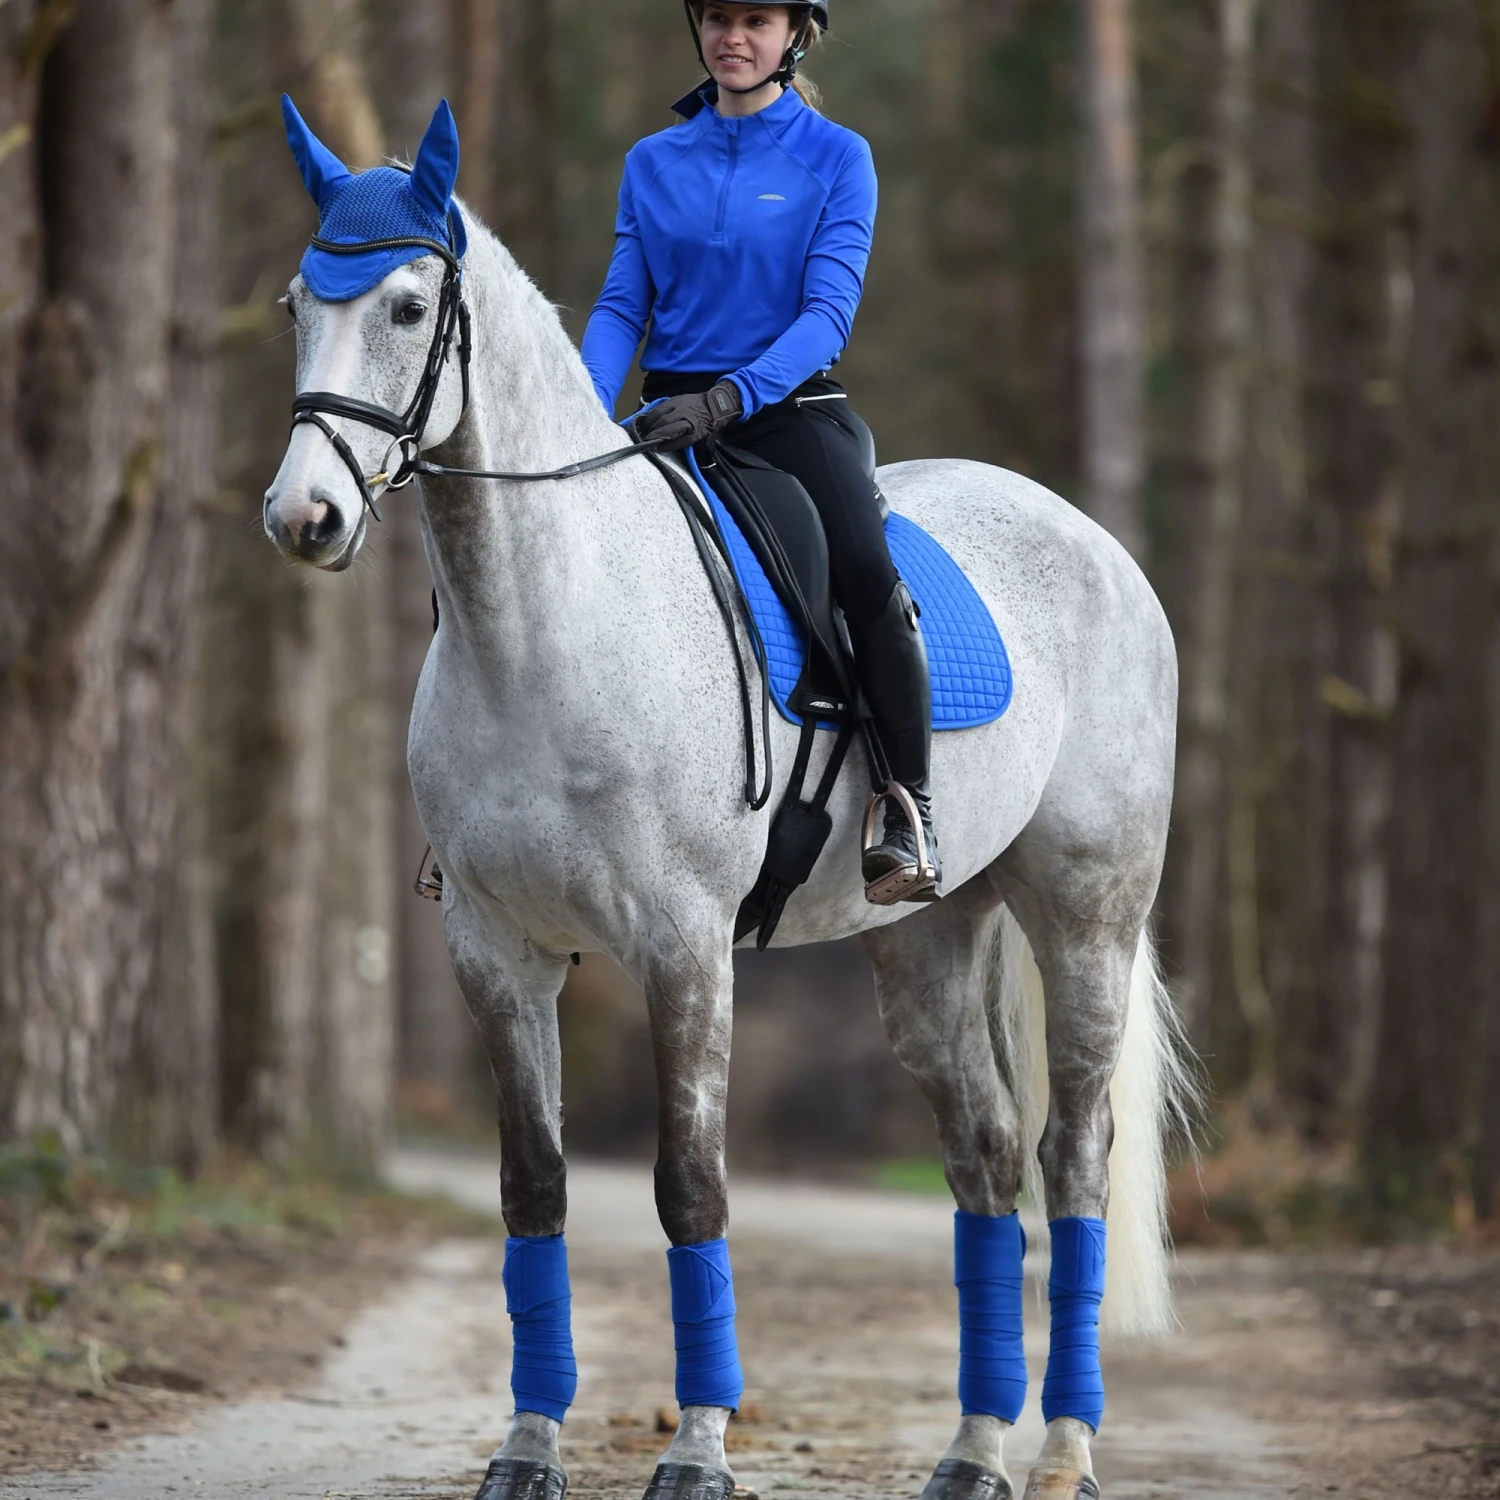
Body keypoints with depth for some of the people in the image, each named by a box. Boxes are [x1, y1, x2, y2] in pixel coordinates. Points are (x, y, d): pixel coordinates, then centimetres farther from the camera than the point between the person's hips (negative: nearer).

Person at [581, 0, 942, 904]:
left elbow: (828, 311, -9)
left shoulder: (836, 158, 1)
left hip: (791, 410, -4)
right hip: (671, 415, 4)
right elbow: (622, 308, 9)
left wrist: (730, 397, -24)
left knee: (866, 572, -32)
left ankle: (909, 811, -23)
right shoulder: (654, 164, 12)